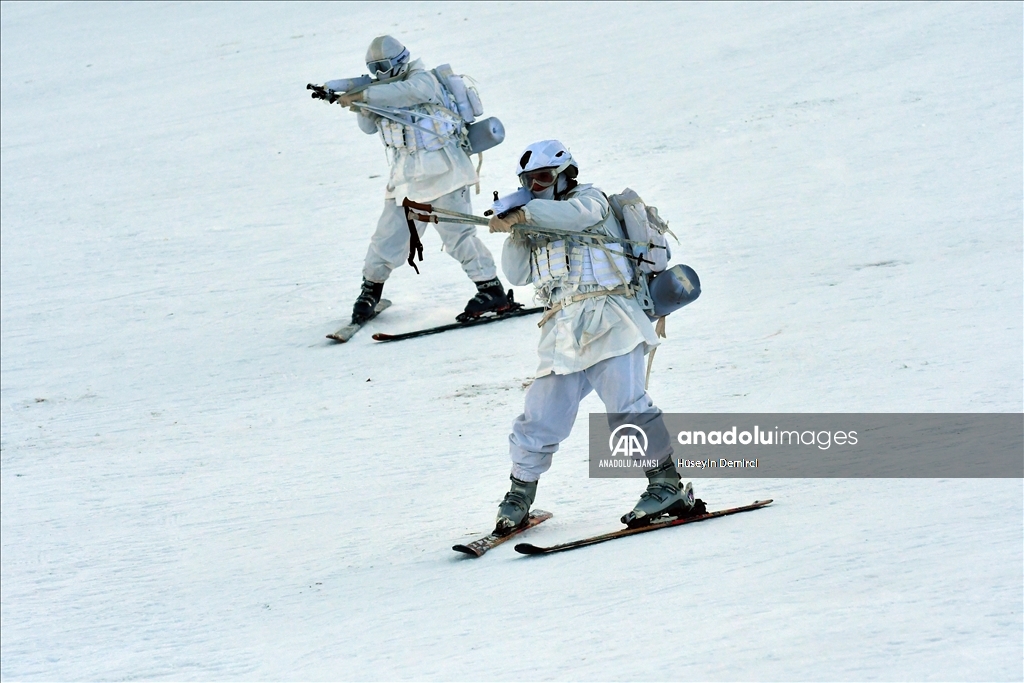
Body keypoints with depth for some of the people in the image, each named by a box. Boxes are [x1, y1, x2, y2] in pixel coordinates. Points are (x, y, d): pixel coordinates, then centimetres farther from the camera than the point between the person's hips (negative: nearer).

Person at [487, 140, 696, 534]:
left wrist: (524, 215, -24)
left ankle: (668, 486, -15)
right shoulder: (538, 232, 28)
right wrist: (515, 232, 3)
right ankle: (518, 498, 12)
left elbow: (573, 213, -13)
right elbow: (518, 274, 16)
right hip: (563, 331, 6)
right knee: (541, 419, -1)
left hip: (607, 318, -6)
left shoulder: (589, 198, 11)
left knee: (627, 406, -20)